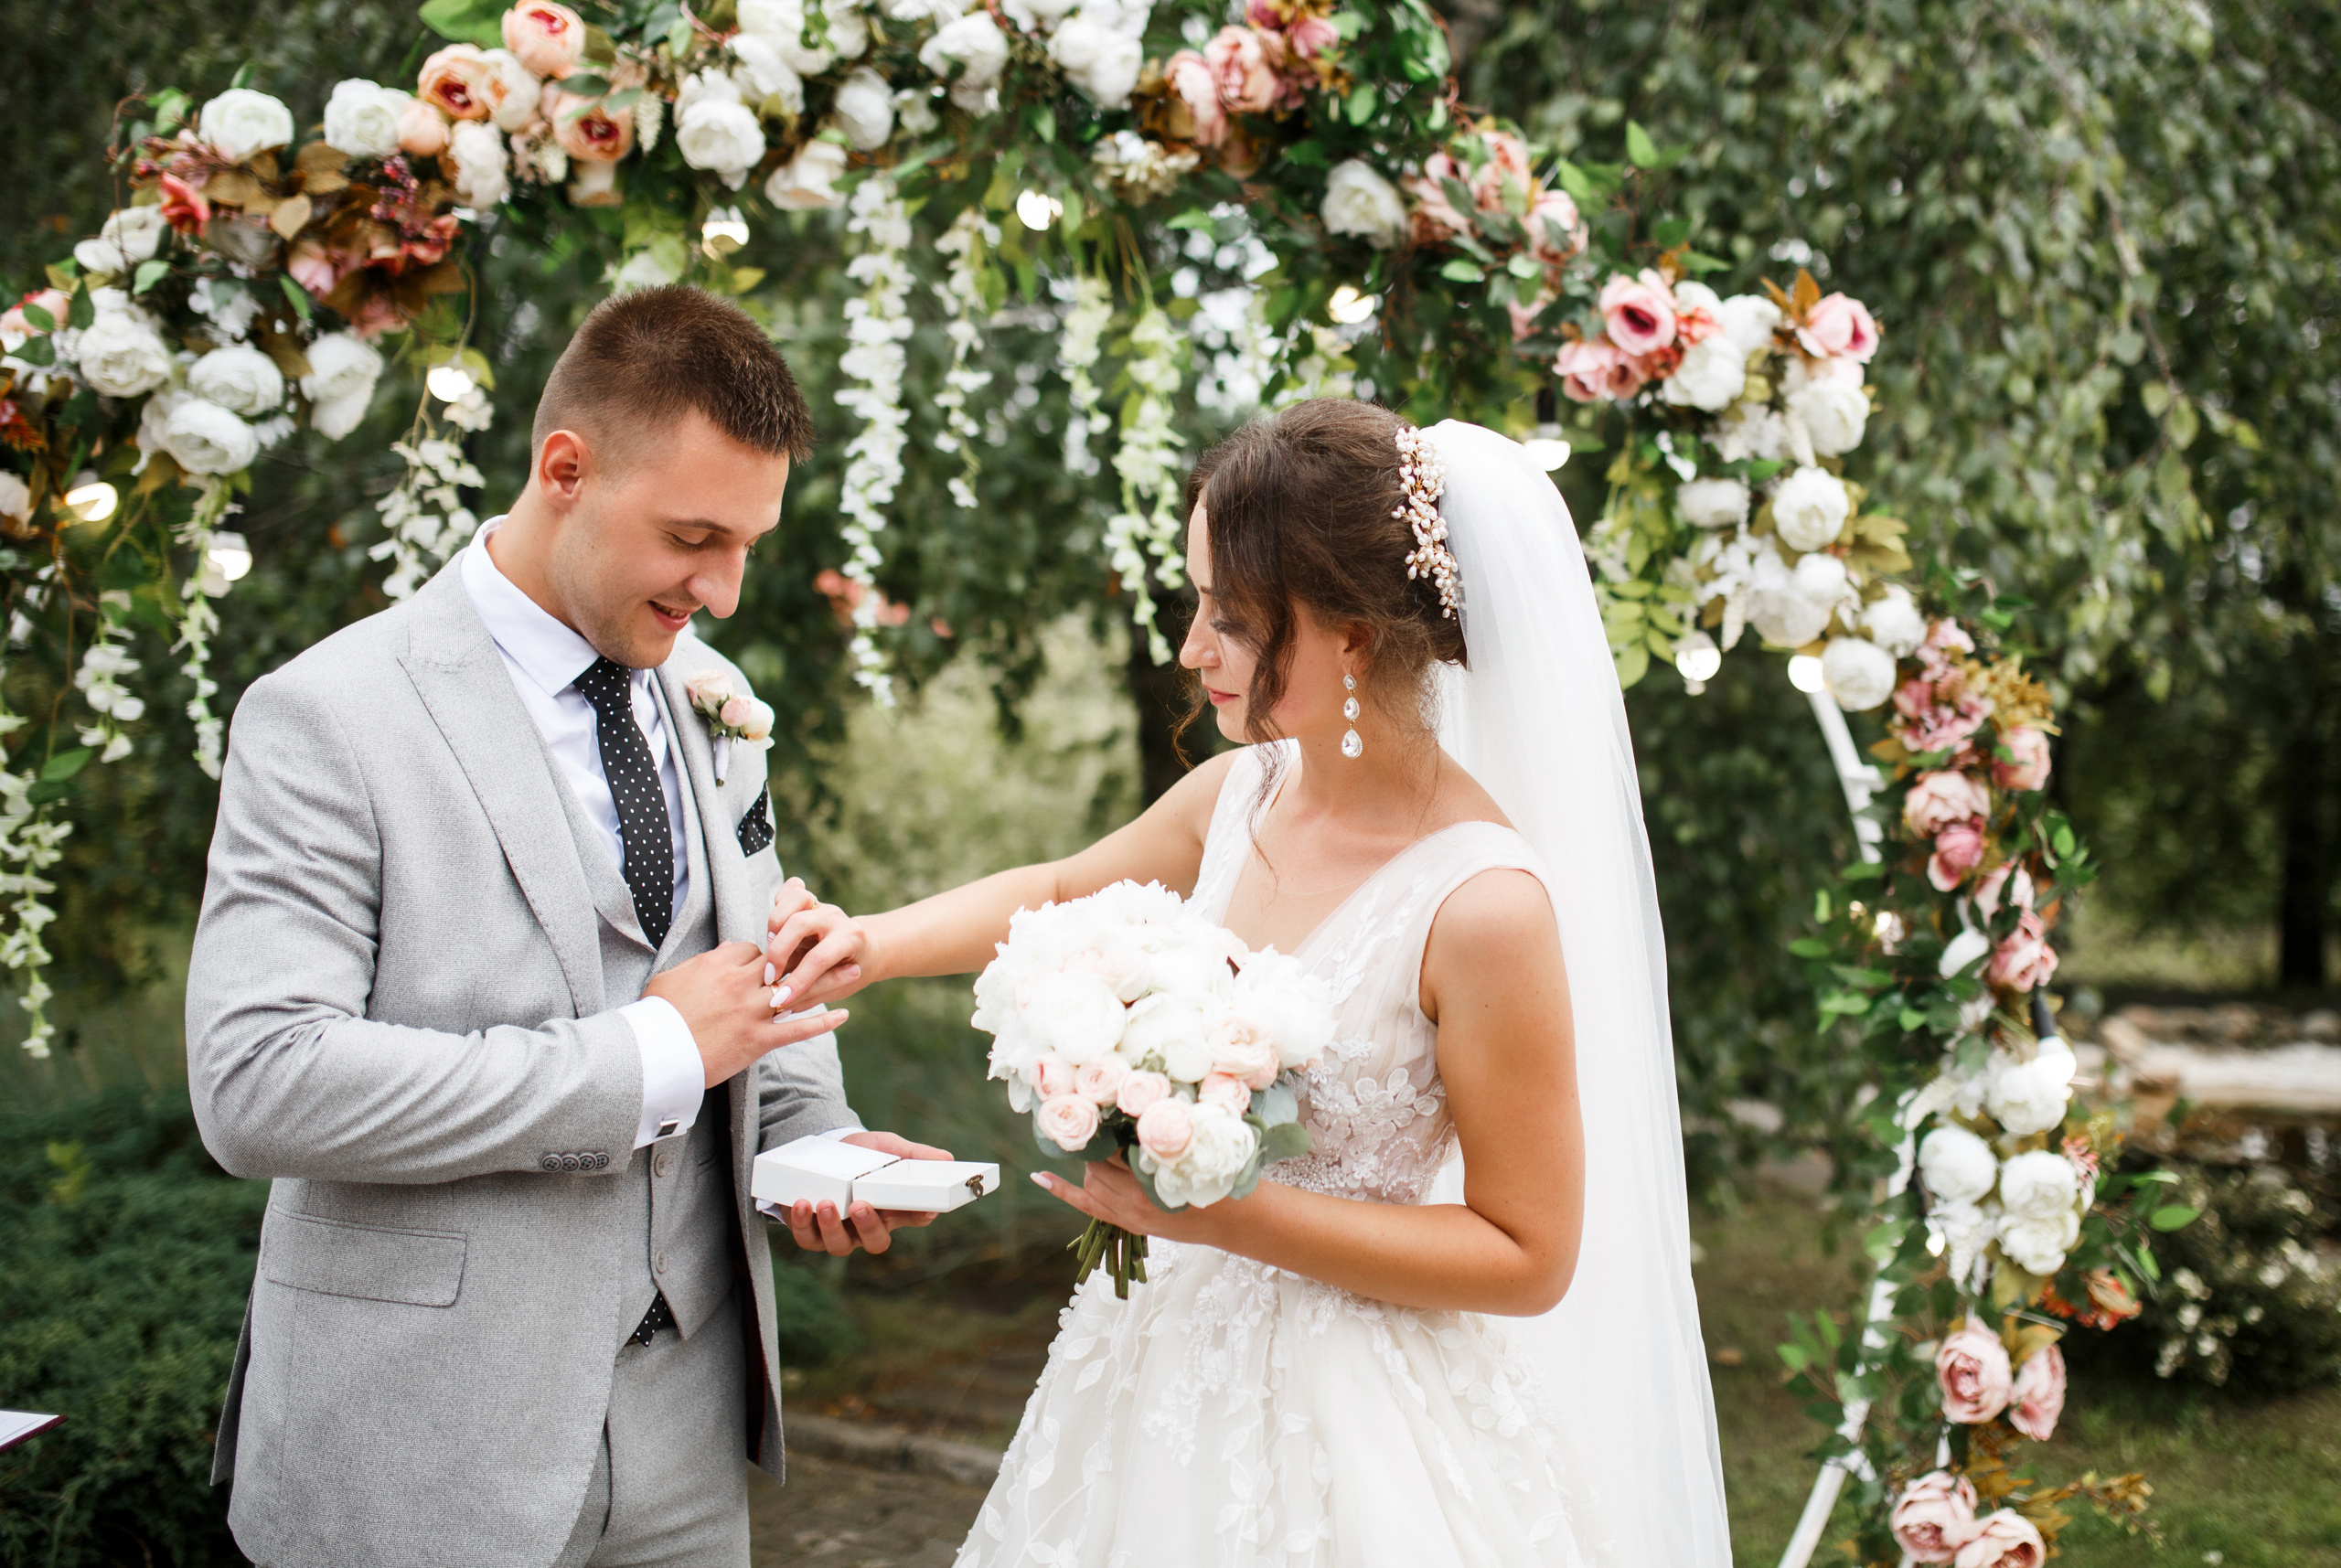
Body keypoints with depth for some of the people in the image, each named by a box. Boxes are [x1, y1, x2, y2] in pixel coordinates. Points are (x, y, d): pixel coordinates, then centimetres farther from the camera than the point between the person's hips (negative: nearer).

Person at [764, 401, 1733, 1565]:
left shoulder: (1482, 902, -23)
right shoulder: (1241, 794, -3)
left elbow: (1528, 1257, -18)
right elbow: (1062, 894, 18)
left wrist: (1224, 1214, -23)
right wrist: (877, 943, 1)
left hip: (1346, 1430, -6)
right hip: (1168, 1360, 6)